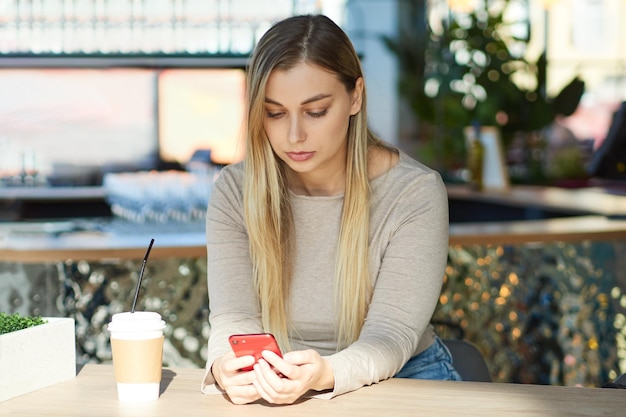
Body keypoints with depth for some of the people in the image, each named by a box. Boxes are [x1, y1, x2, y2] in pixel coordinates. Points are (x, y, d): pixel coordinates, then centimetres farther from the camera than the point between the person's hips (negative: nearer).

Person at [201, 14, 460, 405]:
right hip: (276, 387, 0)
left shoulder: (415, 194, -13)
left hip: (402, 376, 0)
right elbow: (234, 318, -10)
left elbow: (390, 334, -18)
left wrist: (325, 374, -39)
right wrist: (225, 367, -35)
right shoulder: (235, 190, -5)